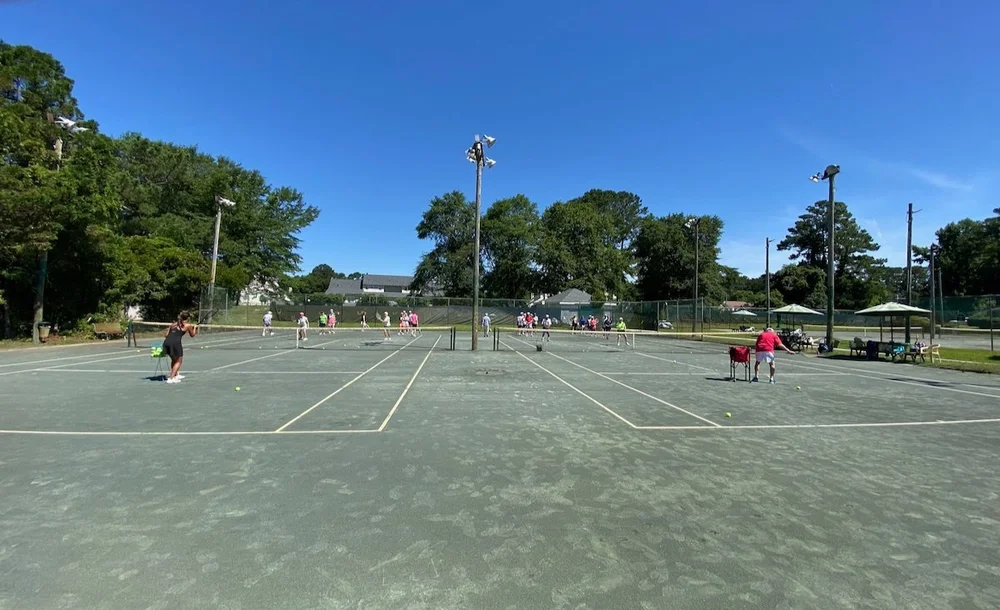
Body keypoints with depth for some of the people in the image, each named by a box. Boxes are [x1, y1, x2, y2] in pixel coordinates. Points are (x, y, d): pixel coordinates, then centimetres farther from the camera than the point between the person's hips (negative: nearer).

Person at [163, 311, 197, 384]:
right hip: (175, 343, -5)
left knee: (174, 360, 26)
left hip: (166, 342, 5)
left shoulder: (173, 324, 21)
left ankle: (176, 375, 38)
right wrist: (194, 328, 41)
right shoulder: (188, 325, 9)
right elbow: (192, 335, 25)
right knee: (178, 361, 11)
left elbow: (166, 335, 20)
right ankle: (171, 378, 2)